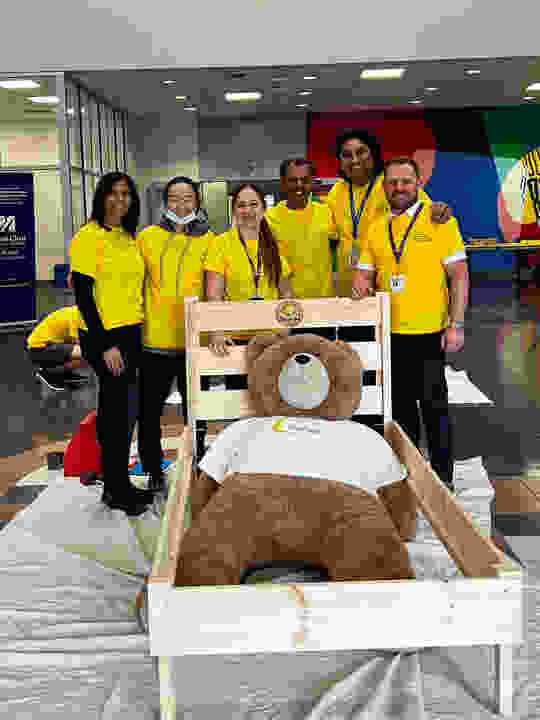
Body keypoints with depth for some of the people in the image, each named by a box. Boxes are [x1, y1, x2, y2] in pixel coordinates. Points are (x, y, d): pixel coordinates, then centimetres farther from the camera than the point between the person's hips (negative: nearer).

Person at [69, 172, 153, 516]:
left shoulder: (130, 238, 13)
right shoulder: (88, 237, -10)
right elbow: (83, 295, -14)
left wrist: (137, 330, 15)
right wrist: (106, 344, -18)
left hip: (131, 333, 7)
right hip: (104, 335, -7)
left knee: (118, 409, 13)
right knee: (118, 409, -2)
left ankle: (118, 483, 23)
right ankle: (117, 490, 10)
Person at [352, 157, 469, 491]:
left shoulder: (439, 220, -3)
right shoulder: (376, 229, 10)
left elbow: (459, 275, -6)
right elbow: (363, 275, 13)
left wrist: (456, 325, -13)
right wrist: (361, 285, -12)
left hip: (429, 333, -4)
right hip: (389, 333, 5)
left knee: (434, 407, 2)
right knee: (401, 406, 15)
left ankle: (443, 478, 15)